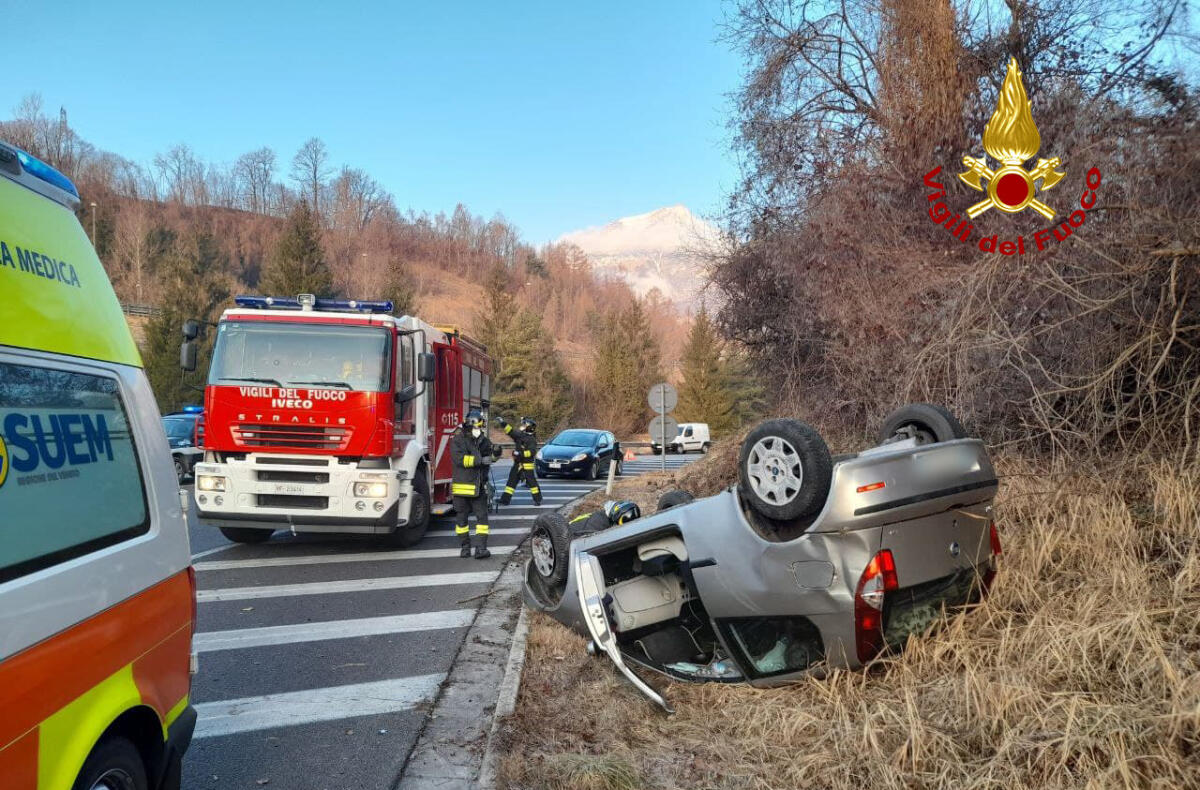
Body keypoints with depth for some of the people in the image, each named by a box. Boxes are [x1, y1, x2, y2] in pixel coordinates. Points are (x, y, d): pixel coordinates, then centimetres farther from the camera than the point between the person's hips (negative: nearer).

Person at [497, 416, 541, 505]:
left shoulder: (532, 439, -13)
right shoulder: (520, 434, 9)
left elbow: (532, 451, -23)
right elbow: (510, 431, 14)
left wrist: (521, 454, -28)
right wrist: (503, 424, 6)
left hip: (527, 465, -8)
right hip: (517, 463, 8)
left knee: (532, 481, -2)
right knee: (511, 480, 8)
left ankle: (538, 499, 8)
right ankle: (505, 499, 11)